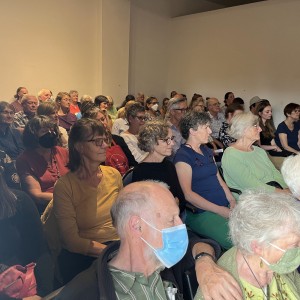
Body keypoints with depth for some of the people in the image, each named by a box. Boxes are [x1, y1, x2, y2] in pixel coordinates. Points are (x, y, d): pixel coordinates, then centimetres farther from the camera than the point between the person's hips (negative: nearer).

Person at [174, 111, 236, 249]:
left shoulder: (207, 150, 18)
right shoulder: (183, 156, -8)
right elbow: (187, 193, -14)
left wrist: (232, 200, 2)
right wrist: (220, 210, -15)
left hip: (225, 206, 8)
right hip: (202, 213, -8)